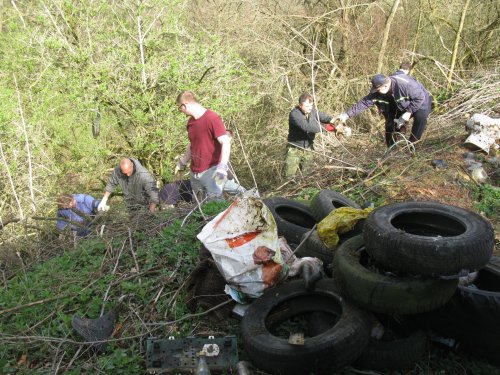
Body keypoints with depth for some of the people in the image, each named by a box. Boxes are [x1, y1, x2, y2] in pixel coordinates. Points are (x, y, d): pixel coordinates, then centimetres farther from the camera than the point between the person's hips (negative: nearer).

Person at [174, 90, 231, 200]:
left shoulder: (212, 118, -14)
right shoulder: (190, 121, 10)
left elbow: (226, 142, -20)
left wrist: (222, 166, -30)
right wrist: (182, 163, 29)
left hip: (211, 171, -8)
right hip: (194, 173, 8)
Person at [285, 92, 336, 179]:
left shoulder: (313, 110, -6)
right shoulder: (294, 114, -24)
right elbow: (306, 126, -36)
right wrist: (325, 127, -40)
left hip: (308, 149, 5)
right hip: (295, 149, -5)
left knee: (307, 174, 16)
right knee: (289, 176, -1)